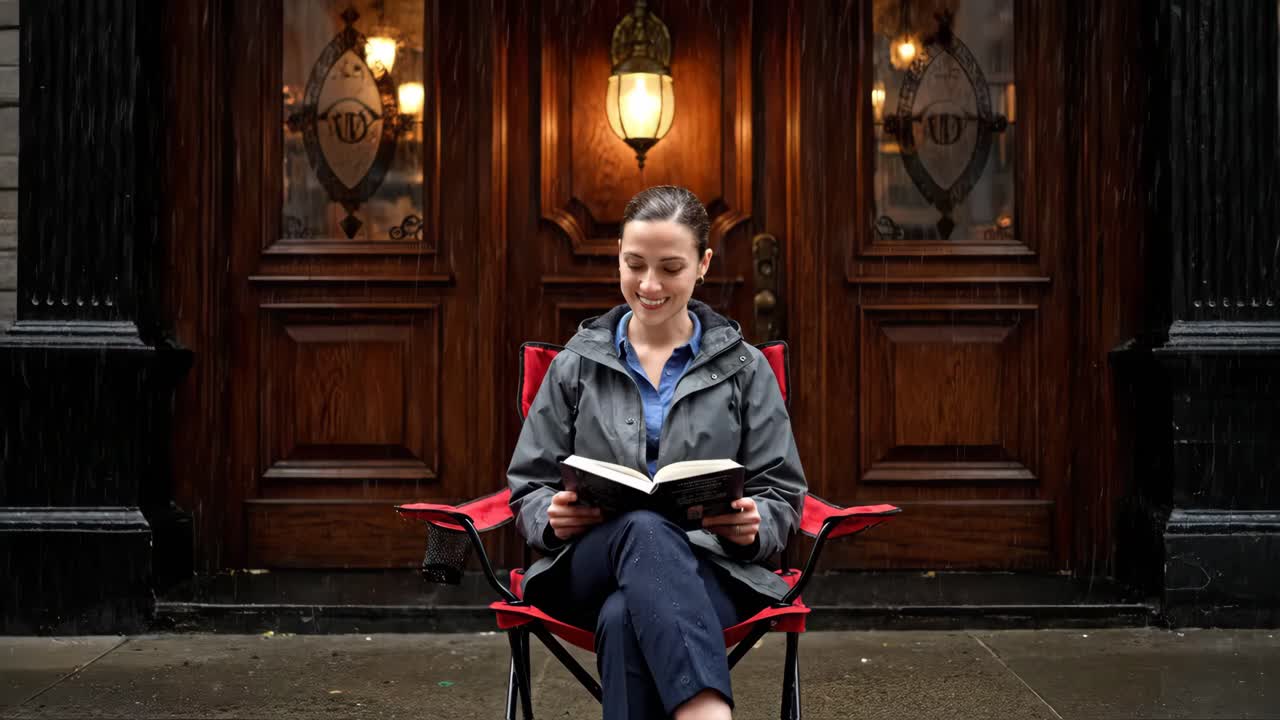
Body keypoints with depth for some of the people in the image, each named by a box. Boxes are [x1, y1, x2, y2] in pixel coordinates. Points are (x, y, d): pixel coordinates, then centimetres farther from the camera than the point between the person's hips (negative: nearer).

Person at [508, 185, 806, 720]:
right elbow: (529, 490, 14)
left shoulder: (744, 367, 13)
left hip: (706, 570, 0)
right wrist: (553, 518, -11)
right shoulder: (576, 364, 15)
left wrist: (752, 526, -15)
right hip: (588, 568, 1)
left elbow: (780, 496, 10)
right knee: (643, 527, -40)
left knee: (625, 619, -40)